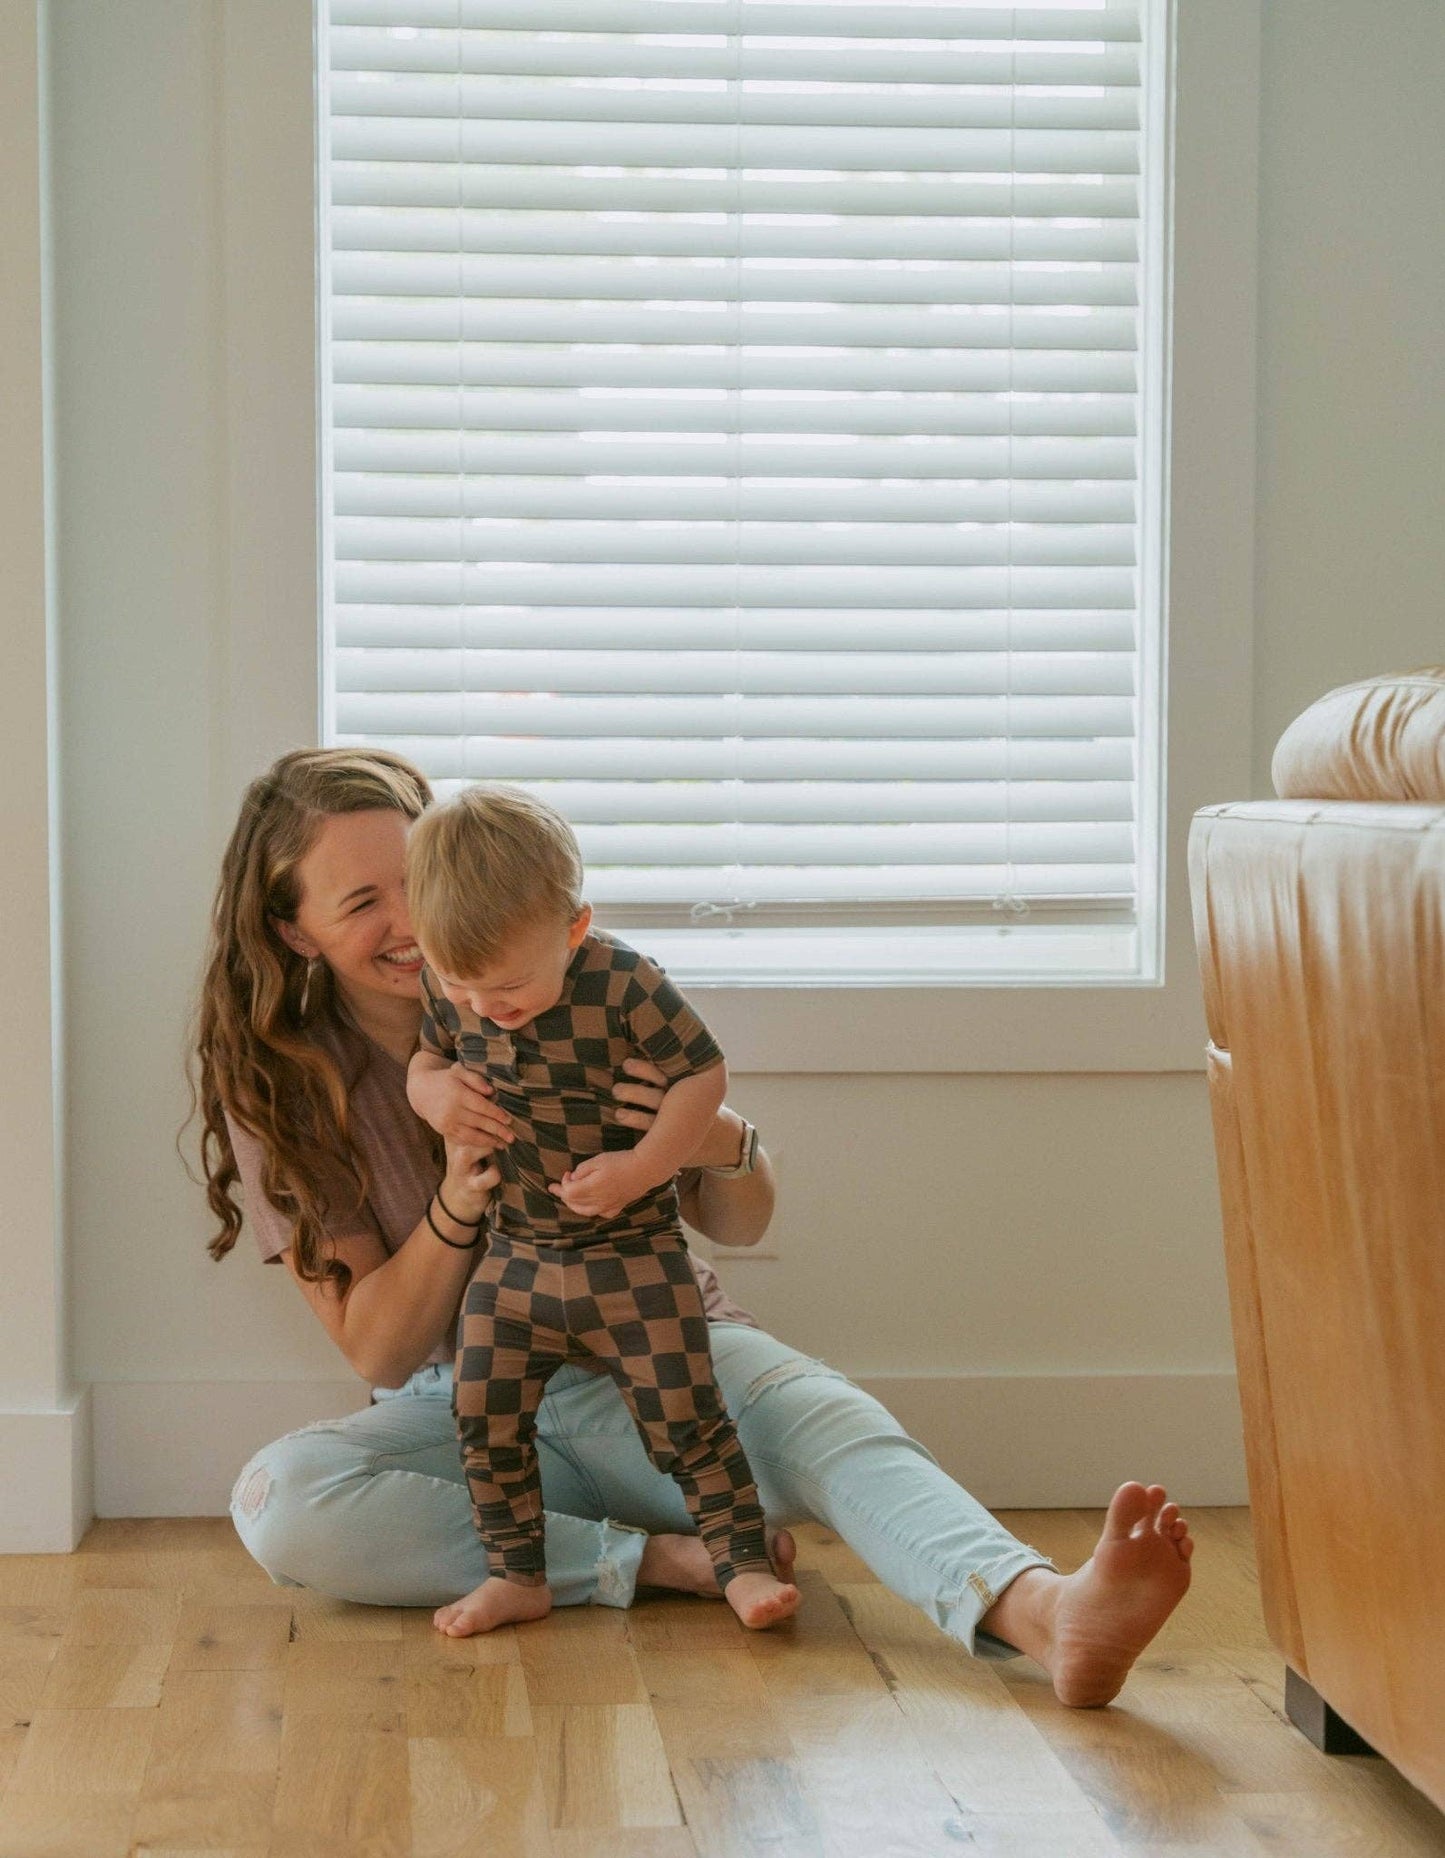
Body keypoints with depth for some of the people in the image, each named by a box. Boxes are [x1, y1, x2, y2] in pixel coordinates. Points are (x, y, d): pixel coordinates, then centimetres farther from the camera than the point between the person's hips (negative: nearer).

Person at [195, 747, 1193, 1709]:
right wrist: (457, 1207, -26)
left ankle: (1053, 1613, -60)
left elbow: (740, 1225, -2)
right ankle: (664, 1557, -26)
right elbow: (376, 1349, -6)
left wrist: (723, 1146, -28)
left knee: (825, 1419, -33)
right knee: (277, 1501, -30)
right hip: (471, 1409, 1)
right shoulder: (279, 1090, -3)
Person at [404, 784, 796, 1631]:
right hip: (514, 1258, 5)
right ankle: (517, 1576, 17)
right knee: (484, 1417, 3)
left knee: (684, 1415, -3)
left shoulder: (623, 985, -22)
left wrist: (640, 1168, -24)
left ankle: (745, 1563, 12)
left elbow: (705, 1074, -15)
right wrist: (431, 1089, -13)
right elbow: (426, 1059, 12)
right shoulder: (449, 989, -6)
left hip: (632, 1255, -5)